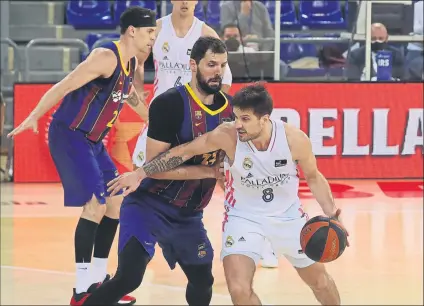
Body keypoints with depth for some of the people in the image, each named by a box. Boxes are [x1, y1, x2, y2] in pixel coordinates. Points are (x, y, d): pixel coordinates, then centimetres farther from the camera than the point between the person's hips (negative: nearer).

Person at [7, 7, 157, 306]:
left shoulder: (132, 62, 8)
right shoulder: (106, 57, -21)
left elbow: (130, 94, 29)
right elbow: (63, 87, -24)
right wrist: (34, 117, -30)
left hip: (93, 141, 10)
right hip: (70, 136, -10)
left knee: (116, 203, 11)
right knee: (96, 205, -15)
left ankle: (98, 280, 21)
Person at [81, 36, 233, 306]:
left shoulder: (230, 108, 1)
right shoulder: (170, 103, -18)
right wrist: (209, 171, -22)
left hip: (189, 215, 7)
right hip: (149, 206, -7)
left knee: (203, 283, 15)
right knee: (129, 278, -23)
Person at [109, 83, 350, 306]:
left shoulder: (295, 139, -25)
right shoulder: (227, 136, -27)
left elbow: (313, 177, -5)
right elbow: (183, 152, -15)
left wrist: (333, 215, -16)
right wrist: (139, 174, -18)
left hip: (288, 216, 1)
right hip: (244, 216, -1)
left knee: (320, 282, 16)